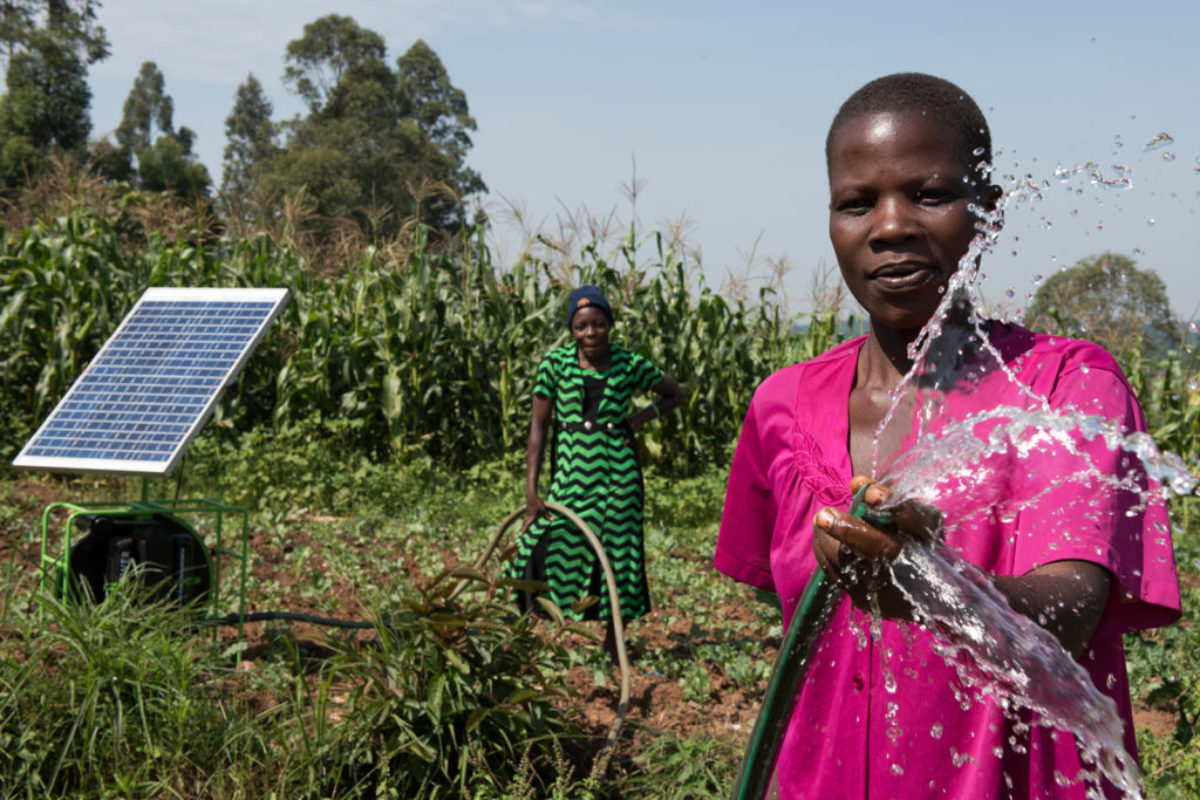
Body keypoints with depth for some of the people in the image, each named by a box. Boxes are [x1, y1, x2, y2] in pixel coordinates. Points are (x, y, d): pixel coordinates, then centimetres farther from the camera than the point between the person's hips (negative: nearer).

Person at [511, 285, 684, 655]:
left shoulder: (629, 364, -2)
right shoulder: (555, 363, -2)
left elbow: (675, 393, 14)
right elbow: (539, 425, -1)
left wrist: (638, 418, -3)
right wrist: (531, 490, -6)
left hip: (617, 474, 0)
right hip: (570, 472, 0)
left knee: (616, 554, 6)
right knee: (546, 550, -9)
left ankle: (612, 645, 22)